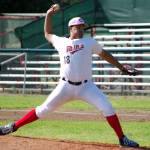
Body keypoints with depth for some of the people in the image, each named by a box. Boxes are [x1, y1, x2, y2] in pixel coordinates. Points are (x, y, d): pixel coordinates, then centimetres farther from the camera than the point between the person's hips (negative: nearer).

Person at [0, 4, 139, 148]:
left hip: (86, 86, 0)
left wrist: (121, 67, 16)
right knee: (43, 109, -1)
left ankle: (122, 139, -9)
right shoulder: (61, 42, 9)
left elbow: (104, 54, 16)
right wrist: (48, 15, 19)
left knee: (107, 108, -15)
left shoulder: (90, 42, 6)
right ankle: (14, 126, 9)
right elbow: (48, 34, 28)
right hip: (66, 86, 0)